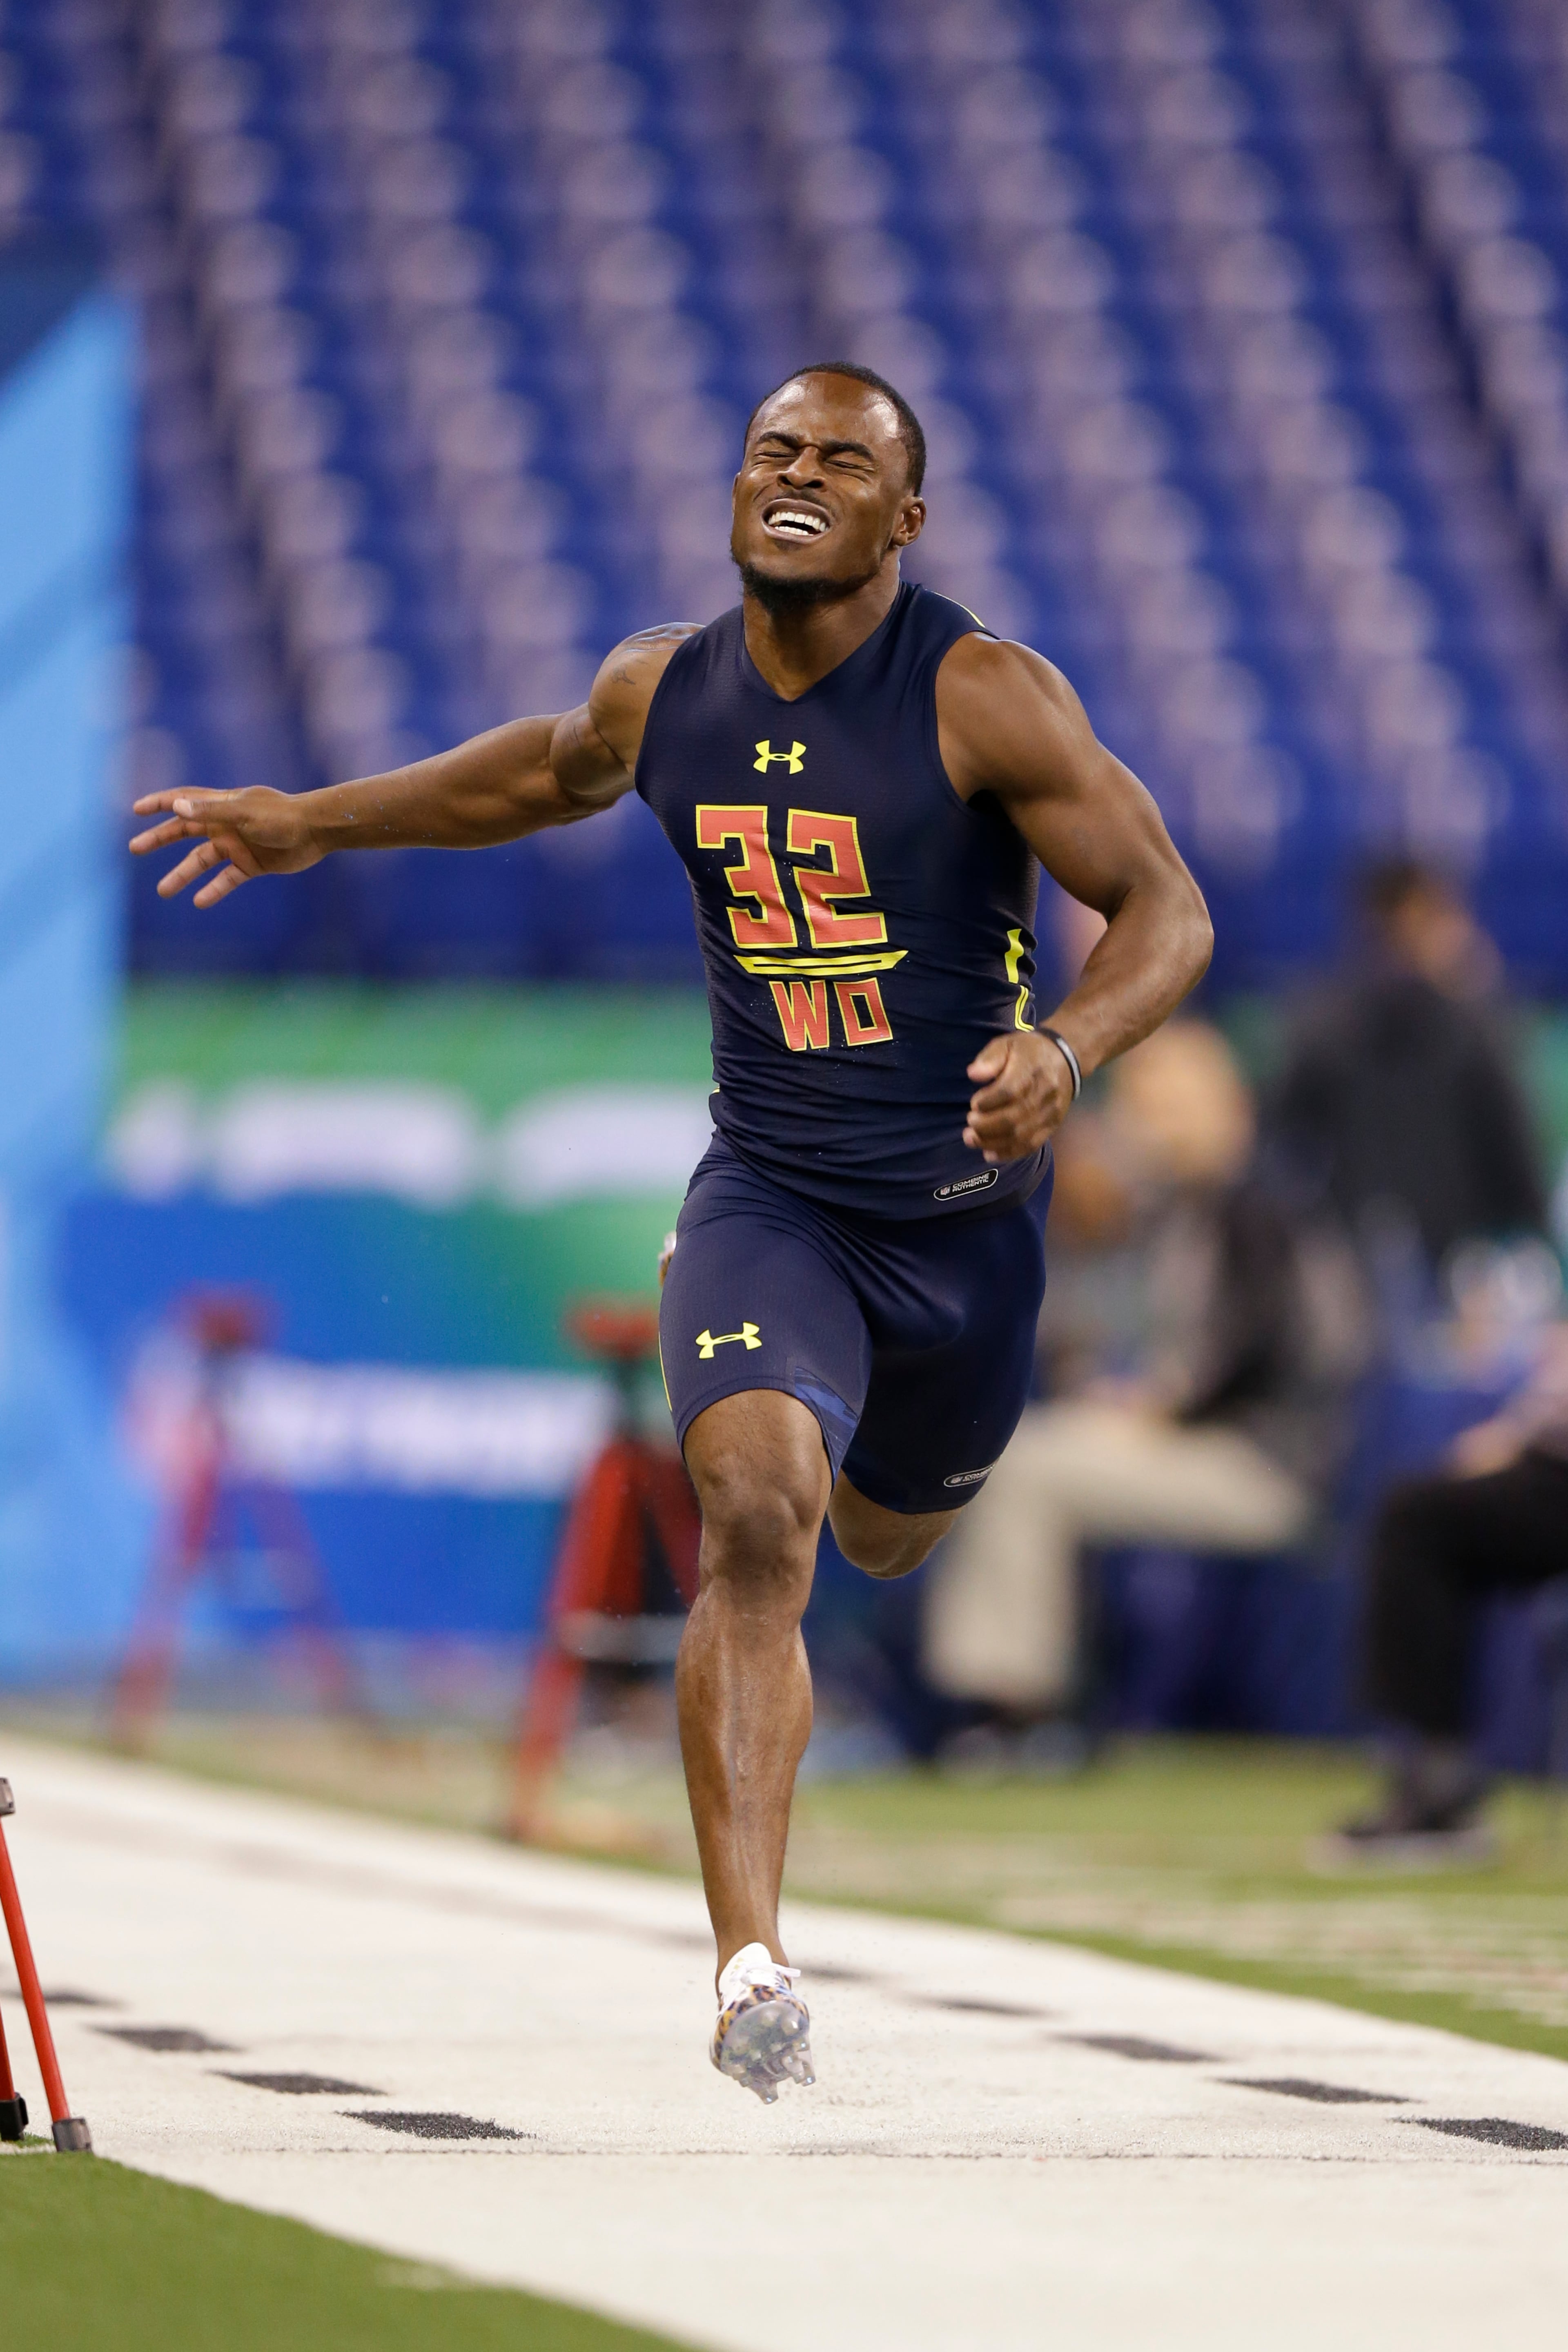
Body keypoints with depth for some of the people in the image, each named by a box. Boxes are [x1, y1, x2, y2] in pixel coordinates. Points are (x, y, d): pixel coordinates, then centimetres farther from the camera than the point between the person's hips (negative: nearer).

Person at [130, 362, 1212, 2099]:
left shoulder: (984, 698, -15)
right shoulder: (662, 696, -2)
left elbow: (1166, 908, -15)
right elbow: (542, 775, 22)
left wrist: (1068, 1048, -34)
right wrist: (315, 823, 25)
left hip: (966, 1206, -1)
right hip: (765, 1192, 1)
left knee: (888, 1537, 22)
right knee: (755, 1518, -24)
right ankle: (752, 1971, -27)